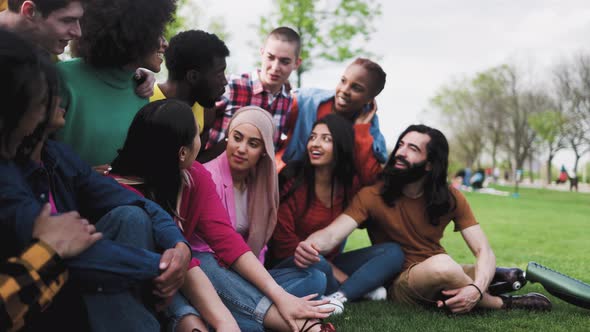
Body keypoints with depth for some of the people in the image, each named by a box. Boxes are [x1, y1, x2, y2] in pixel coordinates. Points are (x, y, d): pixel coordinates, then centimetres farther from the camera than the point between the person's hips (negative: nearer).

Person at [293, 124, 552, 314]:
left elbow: (484, 251, -11)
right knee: (441, 265, -35)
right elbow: (332, 234, -26)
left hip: (439, 277, 4)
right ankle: (502, 304, -10)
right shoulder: (372, 195, -13)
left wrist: (476, 289, -33)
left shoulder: (451, 198, -3)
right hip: (396, 283, -4)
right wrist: (309, 246, -51)